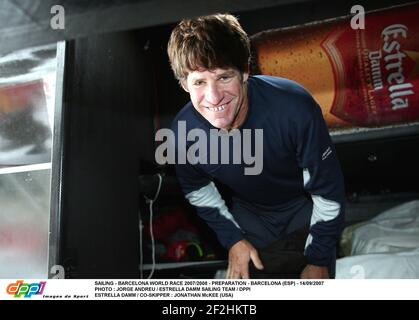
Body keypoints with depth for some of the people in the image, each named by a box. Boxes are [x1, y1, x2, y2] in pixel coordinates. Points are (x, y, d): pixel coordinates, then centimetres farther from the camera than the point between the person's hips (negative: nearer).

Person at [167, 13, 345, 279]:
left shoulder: (294, 108, -37)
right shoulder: (183, 133, -26)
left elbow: (328, 190, -22)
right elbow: (198, 191, -2)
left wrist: (319, 259, -14)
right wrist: (232, 239, -3)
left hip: (305, 207, -2)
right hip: (250, 216, 2)